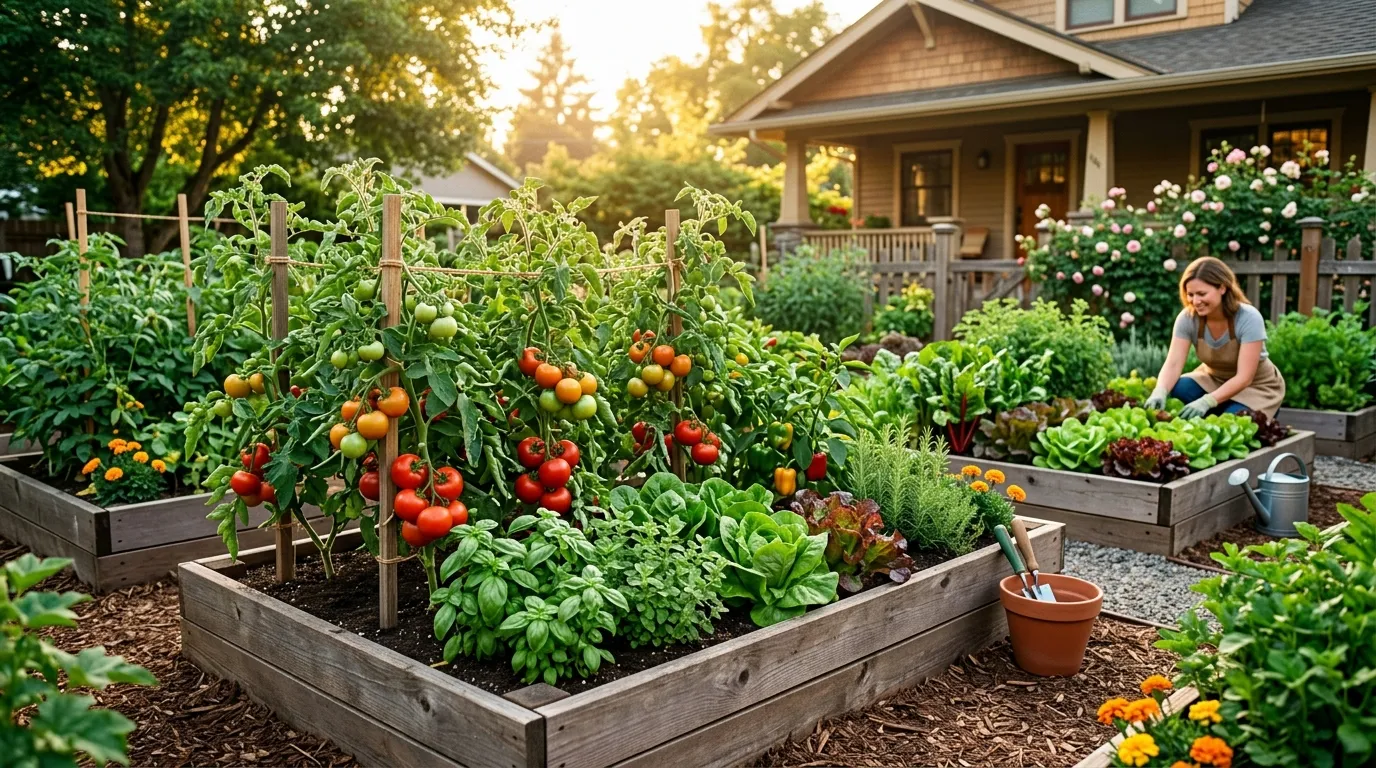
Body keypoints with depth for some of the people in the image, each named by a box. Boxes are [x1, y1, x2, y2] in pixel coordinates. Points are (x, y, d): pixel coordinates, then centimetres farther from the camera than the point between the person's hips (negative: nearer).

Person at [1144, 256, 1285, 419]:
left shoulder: (1248, 319, -28)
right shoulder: (1187, 318, -18)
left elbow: (1244, 378, -32)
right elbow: (1173, 364, -25)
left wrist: (1207, 401, -48)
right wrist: (1159, 392, -47)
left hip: (1257, 387, -3)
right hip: (1214, 379, 3)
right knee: (1177, 390, -27)